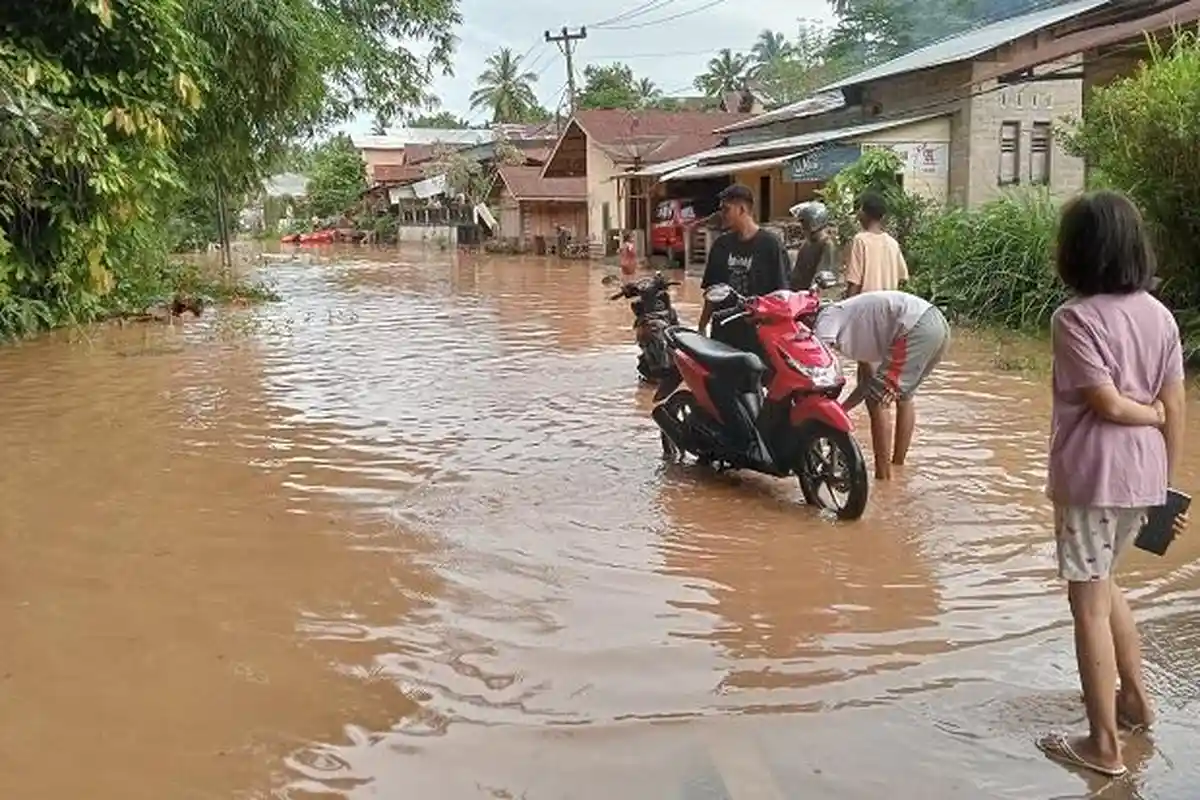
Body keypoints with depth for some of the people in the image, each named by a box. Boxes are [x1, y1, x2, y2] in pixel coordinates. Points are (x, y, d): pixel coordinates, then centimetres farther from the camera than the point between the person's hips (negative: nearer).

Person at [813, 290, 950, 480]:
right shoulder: (855, 327, 31)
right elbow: (873, 380, 29)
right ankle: (898, 465, 34)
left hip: (917, 327, -10)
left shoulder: (828, 316, 7)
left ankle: (883, 478, 2)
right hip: (939, 325, 10)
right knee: (903, 396, 26)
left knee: (877, 402, -3)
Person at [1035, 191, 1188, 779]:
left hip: (1091, 477, -7)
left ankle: (1104, 745, 11)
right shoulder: (1159, 315, 4)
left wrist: (1146, 412, 2)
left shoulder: (1075, 318, -14)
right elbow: (1175, 411, 6)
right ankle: (1134, 696, 37)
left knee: (1088, 603, 3)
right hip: (1144, 478, 7)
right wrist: (1168, 483, 14)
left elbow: (1108, 404, -19)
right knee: (1101, 581, 27)